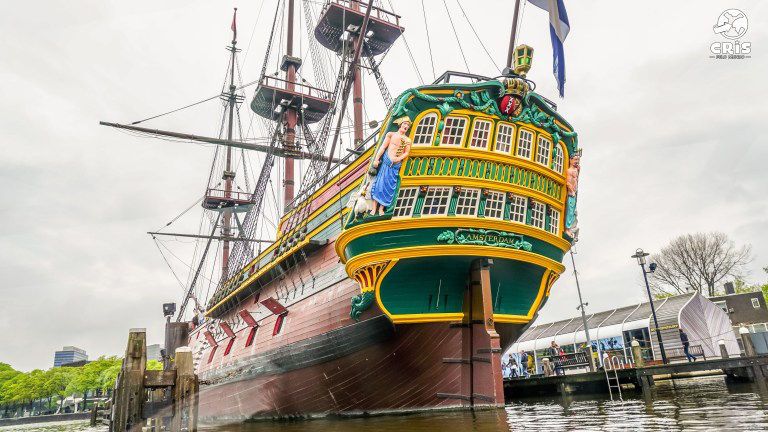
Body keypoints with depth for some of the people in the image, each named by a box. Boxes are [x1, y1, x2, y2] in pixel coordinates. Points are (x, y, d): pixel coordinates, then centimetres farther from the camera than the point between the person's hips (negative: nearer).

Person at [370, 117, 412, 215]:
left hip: (396, 165, 2)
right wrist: (376, 159, -7)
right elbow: (383, 147, 0)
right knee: (379, 183, -6)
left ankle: (381, 208, 7)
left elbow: (406, 153, 6)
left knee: (389, 186, 1)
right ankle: (374, 208, -1)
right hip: (386, 161, -2)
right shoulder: (391, 134, 4)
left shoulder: (407, 140, 10)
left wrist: (398, 159, -12)